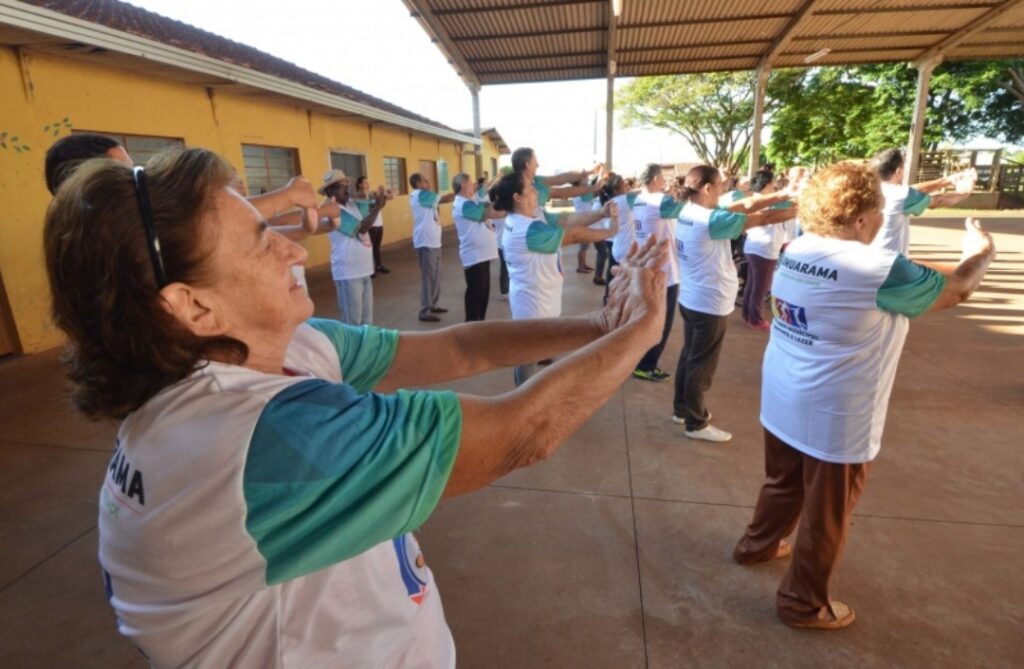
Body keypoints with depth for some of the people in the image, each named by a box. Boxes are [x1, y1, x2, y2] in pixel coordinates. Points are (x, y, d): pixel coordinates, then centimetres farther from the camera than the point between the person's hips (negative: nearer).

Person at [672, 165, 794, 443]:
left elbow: (743, 206, 4)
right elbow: (764, 218, -18)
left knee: (689, 356, 20)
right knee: (701, 365, 4)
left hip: (690, 299, 9)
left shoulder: (687, 212, 2)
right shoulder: (712, 221, -24)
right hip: (710, 304, -9)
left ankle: (681, 409, 34)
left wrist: (783, 196, 1)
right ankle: (696, 423, 18)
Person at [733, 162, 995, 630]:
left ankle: (757, 544, 50)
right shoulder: (879, 268, -21)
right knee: (826, 515, 13)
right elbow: (956, 290, -5)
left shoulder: (796, 250, -2)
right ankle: (802, 603, 31)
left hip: (783, 401, 7)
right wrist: (981, 252, 15)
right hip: (834, 415, -7)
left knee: (783, 484, 28)